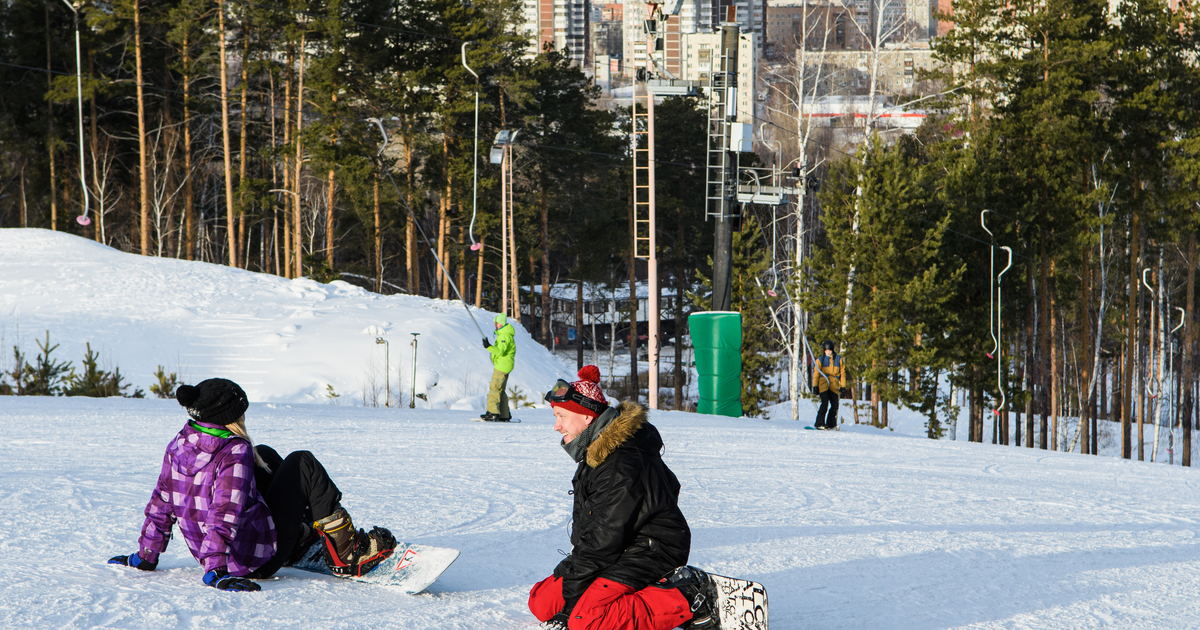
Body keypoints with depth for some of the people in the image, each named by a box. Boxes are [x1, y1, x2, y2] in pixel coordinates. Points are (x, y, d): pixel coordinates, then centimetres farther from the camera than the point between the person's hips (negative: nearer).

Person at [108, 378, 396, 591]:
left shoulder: (178, 446, -4)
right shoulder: (236, 453, -25)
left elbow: (161, 504, 3)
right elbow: (225, 511, -33)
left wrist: (145, 556, 12)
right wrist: (215, 570, -37)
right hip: (259, 559, -8)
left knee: (266, 456, 22)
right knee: (302, 463, 4)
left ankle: (302, 535, 38)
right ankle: (349, 554, 9)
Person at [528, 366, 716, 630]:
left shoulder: (622, 464, -22)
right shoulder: (595, 455, 11)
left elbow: (607, 535, -22)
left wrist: (571, 574, -15)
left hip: (649, 556, -11)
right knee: (541, 603, 5)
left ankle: (687, 601, -15)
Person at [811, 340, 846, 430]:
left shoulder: (838, 359, 10)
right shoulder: (820, 360, 6)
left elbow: (842, 372, 13)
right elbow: (816, 373, 7)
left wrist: (842, 385, 6)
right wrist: (815, 386, 0)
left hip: (834, 386, 3)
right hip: (823, 384, -3)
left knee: (834, 405, 2)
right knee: (825, 403, -16)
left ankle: (831, 425, 14)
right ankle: (819, 424, -12)